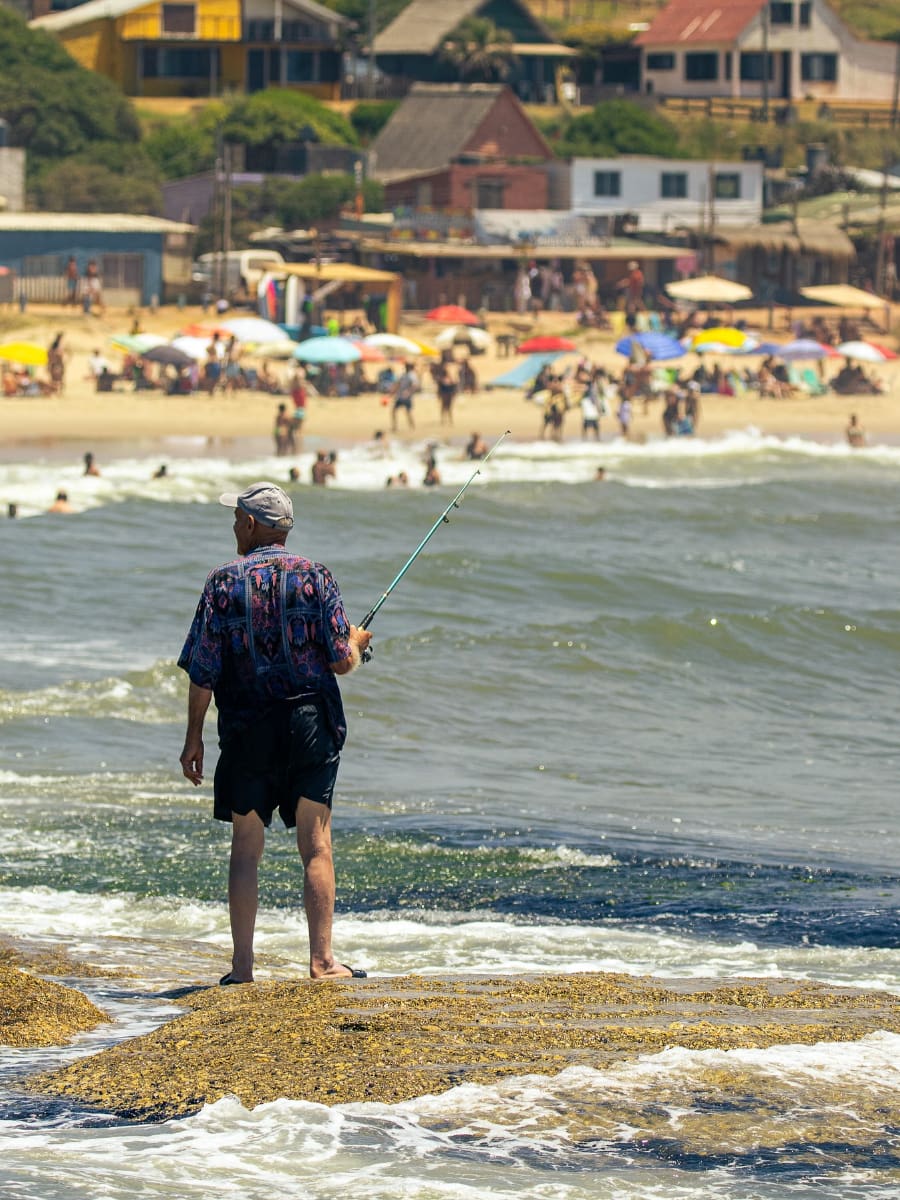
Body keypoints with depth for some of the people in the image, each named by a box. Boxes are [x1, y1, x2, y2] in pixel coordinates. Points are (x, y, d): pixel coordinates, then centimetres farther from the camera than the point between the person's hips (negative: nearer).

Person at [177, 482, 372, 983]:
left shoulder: (224, 582, -3)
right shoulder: (316, 577, -1)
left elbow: (203, 672, -4)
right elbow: (340, 661, -3)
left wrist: (194, 737, 5)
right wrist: (357, 644, 20)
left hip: (247, 731, 0)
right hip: (311, 725, 0)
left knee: (246, 847, 6)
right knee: (316, 845, 3)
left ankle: (243, 965, 5)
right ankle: (322, 960, -1)